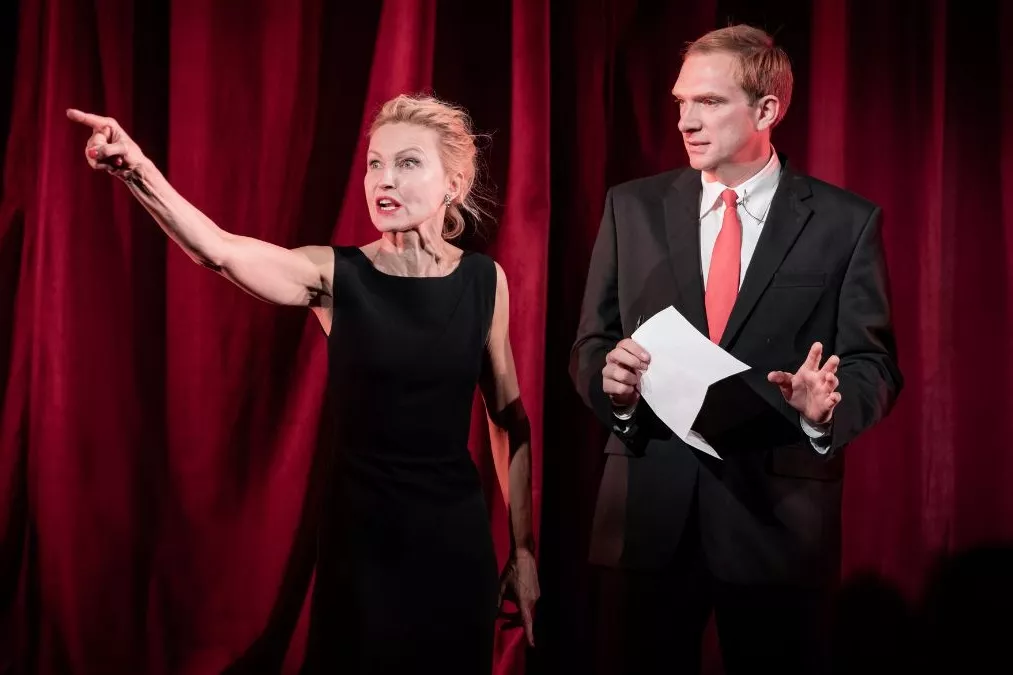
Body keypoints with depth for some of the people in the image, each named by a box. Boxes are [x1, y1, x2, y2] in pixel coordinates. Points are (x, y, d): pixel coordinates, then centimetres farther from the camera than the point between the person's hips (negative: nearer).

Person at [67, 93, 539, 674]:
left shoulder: (485, 279, -2)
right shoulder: (335, 274, -8)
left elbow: (511, 420, 5)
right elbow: (219, 250, -26)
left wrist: (524, 549, 5)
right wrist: (137, 172, -43)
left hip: (455, 533, 1)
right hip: (359, 530, -1)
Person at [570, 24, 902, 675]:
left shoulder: (847, 222, 1)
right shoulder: (633, 207, 6)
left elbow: (875, 364, 0)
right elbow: (589, 346, 8)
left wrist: (829, 405, -22)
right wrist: (610, 378, -15)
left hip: (782, 514, -1)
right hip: (647, 511, 2)